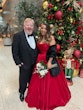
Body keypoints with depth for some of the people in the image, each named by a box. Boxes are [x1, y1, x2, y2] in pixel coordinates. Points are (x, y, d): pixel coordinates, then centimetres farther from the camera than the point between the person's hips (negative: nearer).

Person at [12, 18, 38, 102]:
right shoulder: (17, 36, -16)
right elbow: (15, 51, -15)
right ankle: (22, 92, 40)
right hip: (25, 63, -5)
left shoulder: (35, 35, 1)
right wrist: (18, 62, -16)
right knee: (23, 79, 15)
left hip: (35, 63, 5)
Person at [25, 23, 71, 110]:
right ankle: (40, 98, 36)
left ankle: (50, 100, 26)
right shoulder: (39, 38, 10)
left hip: (48, 61, -6)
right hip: (40, 61, 6)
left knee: (49, 81, 5)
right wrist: (37, 60, 13)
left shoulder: (51, 38, -10)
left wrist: (49, 62, -24)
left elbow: (53, 51, -17)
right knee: (39, 82, 15)